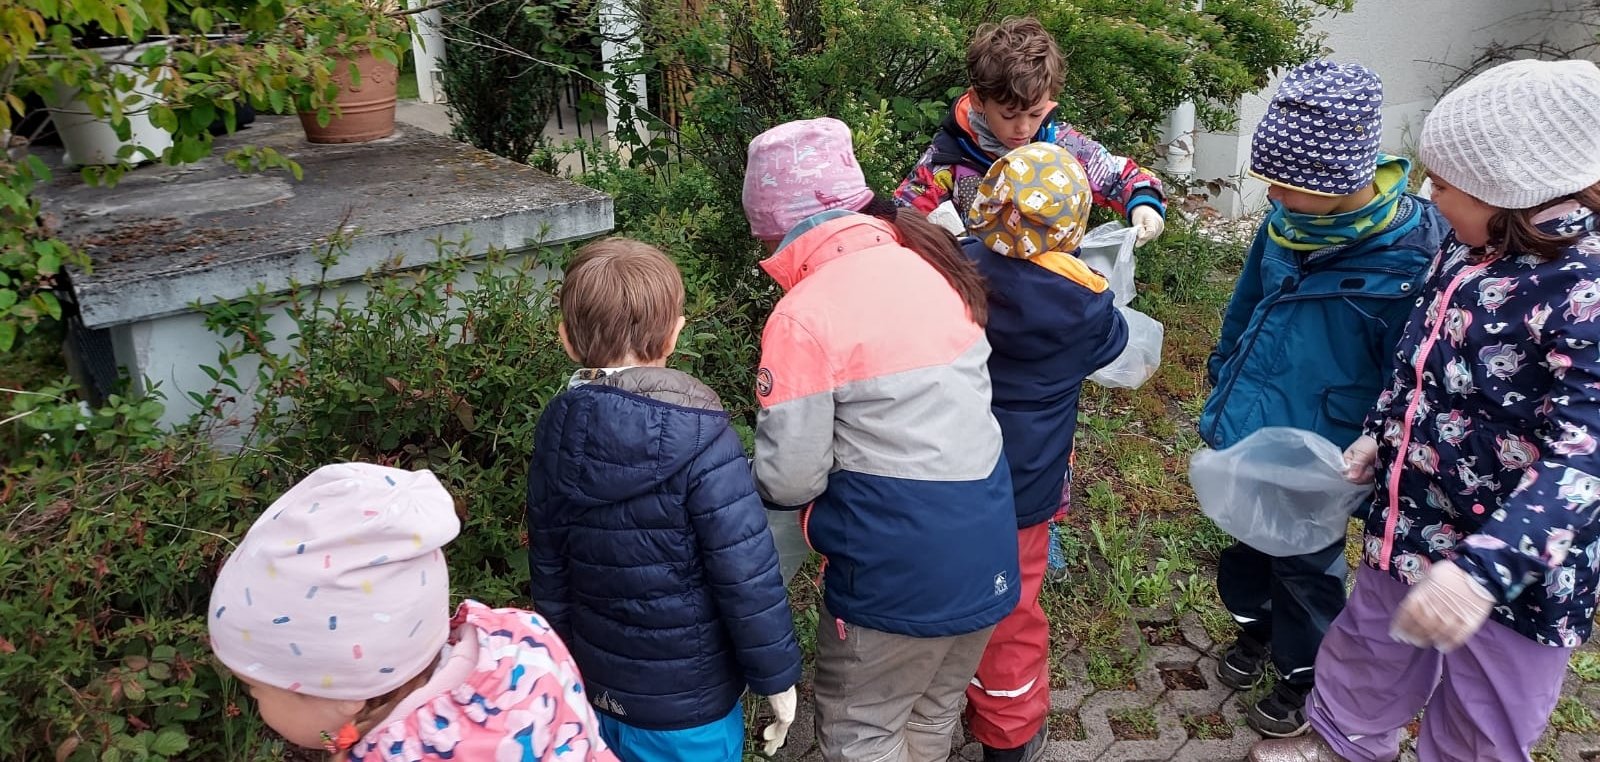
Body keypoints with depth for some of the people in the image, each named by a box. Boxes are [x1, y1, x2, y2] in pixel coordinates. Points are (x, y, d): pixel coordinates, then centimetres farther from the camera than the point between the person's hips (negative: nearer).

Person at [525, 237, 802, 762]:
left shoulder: (557, 430, -6)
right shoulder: (698, 435, -23)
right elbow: (747, 575, -22)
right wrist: (776, 675, -9)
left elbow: (548, 567, 3)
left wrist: (567, 659, 16)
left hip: (599, 689, 5)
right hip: (687, 706, -5)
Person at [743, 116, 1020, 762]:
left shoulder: (804, 315, -18)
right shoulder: (932, 266, 3)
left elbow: (788, 480, -15)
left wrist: (758, 474, 6)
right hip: (986, 550, 7)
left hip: (897, 570, -7)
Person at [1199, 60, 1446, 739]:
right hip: (1249, 435, 6)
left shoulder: (1412, 255, -26)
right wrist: (1223, 384, 18)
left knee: (1304, 566, 17)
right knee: (1250, 542, 26)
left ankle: (1304, 673, 42)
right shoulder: (1286, 221, -8)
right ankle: (1256, 626, 53)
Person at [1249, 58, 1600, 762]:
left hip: (1514, 564, -7)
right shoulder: (1470, 249, -2)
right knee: (1370, 646, 27)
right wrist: (1381, 435, 8)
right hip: (1412, 523, 7)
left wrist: (1483, 570, -41)